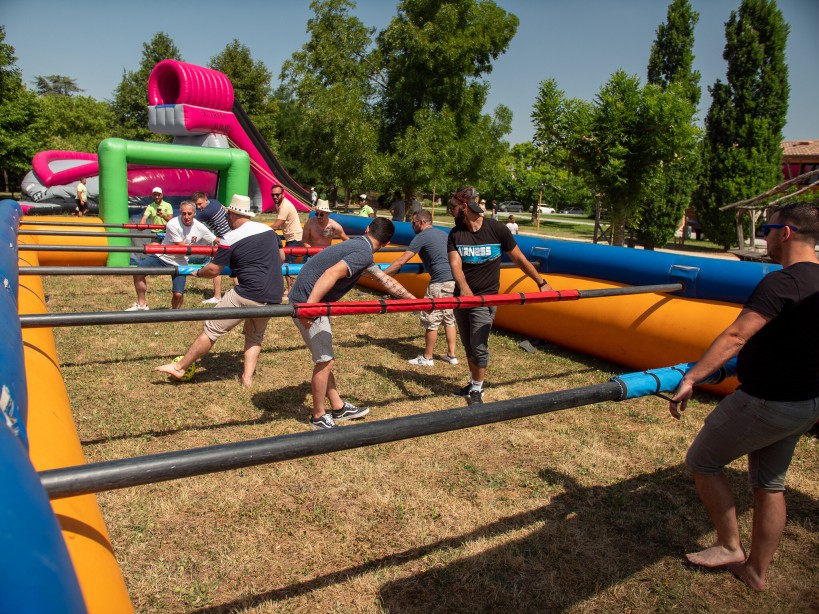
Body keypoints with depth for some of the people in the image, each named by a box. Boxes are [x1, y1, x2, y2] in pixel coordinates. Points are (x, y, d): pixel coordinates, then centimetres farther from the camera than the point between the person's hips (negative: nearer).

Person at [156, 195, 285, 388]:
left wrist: (197, 272, 17)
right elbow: (281, 256, 23)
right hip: (273, 298, 6)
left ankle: (179, 367, 14)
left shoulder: (230, 238, -6)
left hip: (247, 295, -6)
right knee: (255, 336, 23)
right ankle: (247, 377, 13)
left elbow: (213, 270, -3)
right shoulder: (269, 229, 10)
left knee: (211, 330, 4)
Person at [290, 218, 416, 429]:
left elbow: (385, 280, 25)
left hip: (311, 301, 10)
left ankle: (338, 408, 30)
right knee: (325, 362, 1)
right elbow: (331, 274, -29)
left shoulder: (358, 245, 16)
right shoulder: (364, 252, -15)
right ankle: (319, 416, 17)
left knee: (324, 359, 18)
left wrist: (414, 300, 31)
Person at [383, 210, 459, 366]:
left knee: (431, 321, 3)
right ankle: (451, 355, 21)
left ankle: (427, 358, 12)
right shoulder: (443, 233, 20)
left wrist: (382, 274, -2)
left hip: (440, 282, -8)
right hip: (454, 280, 8)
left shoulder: (421, 237, -3)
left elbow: (401, 261, -7)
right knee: (449, 319, 17)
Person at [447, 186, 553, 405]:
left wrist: (541, 283, 3)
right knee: (468, 347, 14)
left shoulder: (497, 229, -10)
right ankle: (474, 384, 32)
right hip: (461, 297, 4)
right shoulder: (455, 234, -1)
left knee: (479, 348, -8)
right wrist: (464, 287, -36)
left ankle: (477, 390, 12)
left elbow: (519, 259, 0)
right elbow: (455, 264, -16)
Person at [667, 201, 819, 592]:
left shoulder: (781, 283, -23)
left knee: (702, 461, 10)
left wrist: (690, 379, -30)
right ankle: (757, 571, 32)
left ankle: (729, 546, 22)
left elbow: (735, 336, -30)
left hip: (766, 404, -9)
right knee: (770, 484, 19)